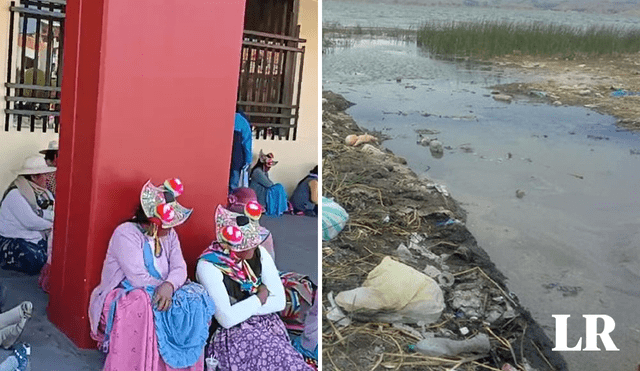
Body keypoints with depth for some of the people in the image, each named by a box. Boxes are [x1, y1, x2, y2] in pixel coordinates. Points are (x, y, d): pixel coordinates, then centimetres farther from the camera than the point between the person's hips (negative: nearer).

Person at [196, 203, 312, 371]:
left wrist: (241, 309, -14)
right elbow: (227, 319, -24)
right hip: (231, 334, -5)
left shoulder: (259, 253, -2)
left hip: (266, 324, 5)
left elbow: (279, 301, -4)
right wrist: (259, 298, -10)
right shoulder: (208, 267, -17)